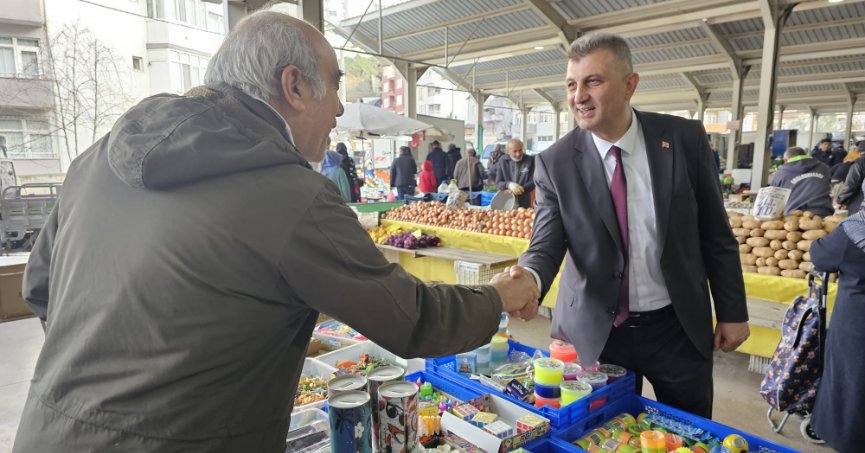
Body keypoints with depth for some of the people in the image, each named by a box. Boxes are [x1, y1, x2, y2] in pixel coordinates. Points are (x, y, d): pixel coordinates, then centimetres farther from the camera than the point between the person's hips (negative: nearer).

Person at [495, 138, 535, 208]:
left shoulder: (531, 160, -3)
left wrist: (518, 189, -20)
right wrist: (509, 184, -23)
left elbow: (533, 182, -6)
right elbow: (498, 183, -1)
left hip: (524, 204, -1)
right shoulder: (502, 161, 3)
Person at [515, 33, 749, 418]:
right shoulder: (556, 162, -9)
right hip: (595, 332, -1)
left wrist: (732, 312, 5)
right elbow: (546, 246, -12)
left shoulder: (684, 138, -6)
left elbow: (715, 234, 1)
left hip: (678, 326, 2)